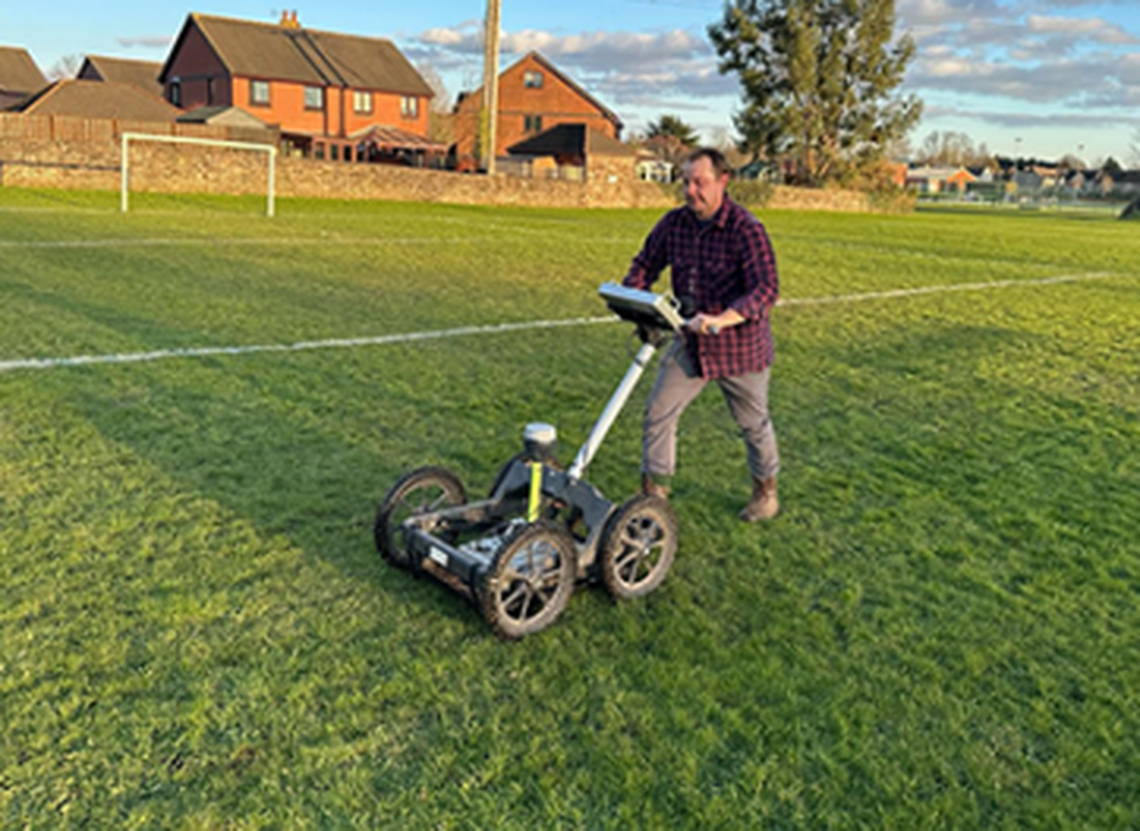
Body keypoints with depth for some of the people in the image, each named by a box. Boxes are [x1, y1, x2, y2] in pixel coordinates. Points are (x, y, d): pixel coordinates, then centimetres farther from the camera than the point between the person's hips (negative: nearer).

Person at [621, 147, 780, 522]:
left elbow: (766, 289, -28)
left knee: (753, 423, 13)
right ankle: (654, 492, 14)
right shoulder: (674, 223, -3)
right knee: (658, 411, 0)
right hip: (690, 342, 5)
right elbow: (646, 264, 11)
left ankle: (766, 490, 37)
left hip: (738, 344, -5)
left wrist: (720, 319, -42)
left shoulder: (746, 228, -20)